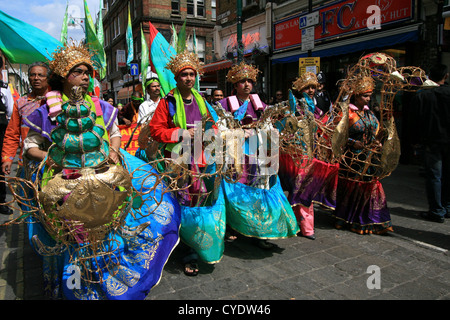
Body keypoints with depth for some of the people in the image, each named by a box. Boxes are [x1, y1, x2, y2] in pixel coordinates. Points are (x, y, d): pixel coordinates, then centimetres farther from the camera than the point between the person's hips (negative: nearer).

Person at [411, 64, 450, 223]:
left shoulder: (421, 95, -5)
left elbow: (415, 121, -4)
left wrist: (415, 140, 5)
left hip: (431, 142, -3)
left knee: (434, 176, 1)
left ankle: (437, 211, 3)